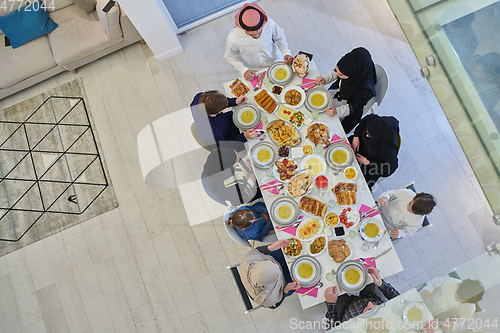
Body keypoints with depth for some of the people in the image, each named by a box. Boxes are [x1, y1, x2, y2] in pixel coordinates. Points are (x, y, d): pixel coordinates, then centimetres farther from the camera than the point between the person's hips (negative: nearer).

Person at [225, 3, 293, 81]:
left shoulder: (269, 23, -32)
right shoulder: (233, 38, -36)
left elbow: (280, 37, -10)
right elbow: (231, 56, -14)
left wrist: (286, 53, -23)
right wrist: (243, 71, -24)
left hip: (274, 63, 2)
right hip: (252, 71, -2)